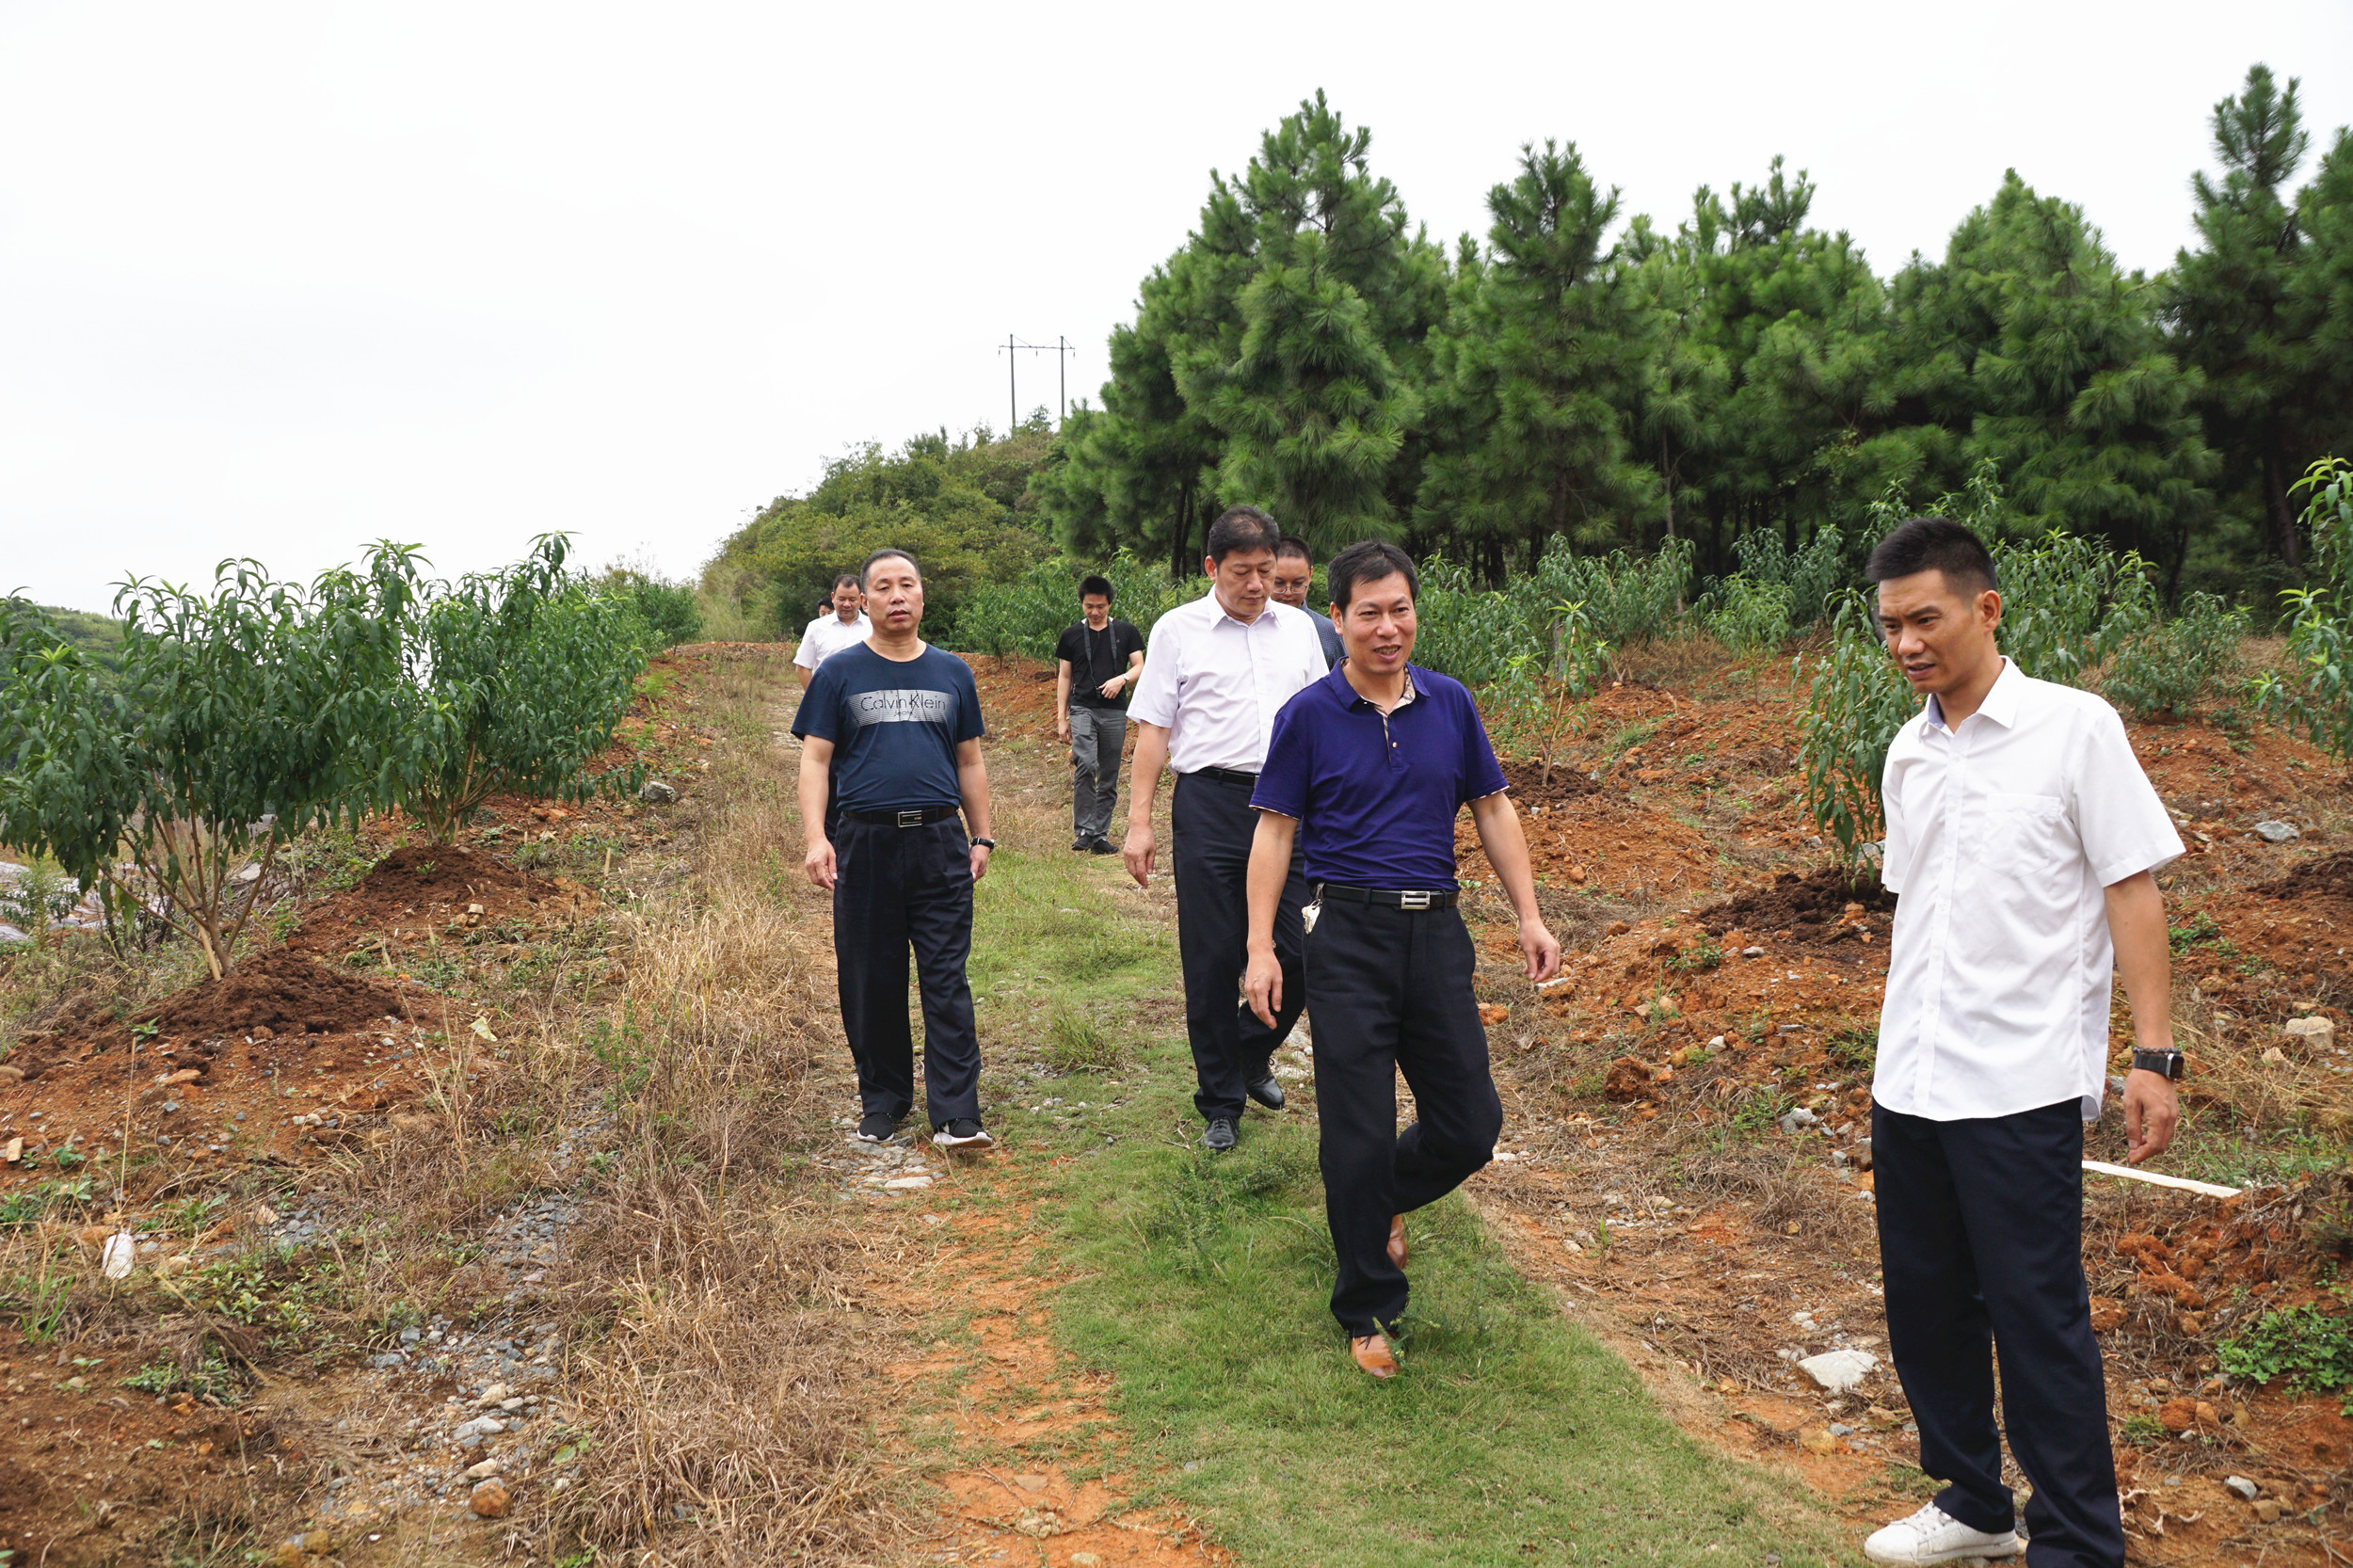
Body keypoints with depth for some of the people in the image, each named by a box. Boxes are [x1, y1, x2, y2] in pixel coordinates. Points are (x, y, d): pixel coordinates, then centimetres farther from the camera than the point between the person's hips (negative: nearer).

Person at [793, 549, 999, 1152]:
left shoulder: (953, 673, 12)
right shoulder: (840, 672, 6)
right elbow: (815, 761, 2)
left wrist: (982, 837, 11)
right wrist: (815, 838, -10)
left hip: (940, 845, 1)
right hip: (865, 846, -1)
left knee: (947, 981, -3)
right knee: (871, 983, 6)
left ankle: (956, 1116, -2)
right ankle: (883, 1102, 22)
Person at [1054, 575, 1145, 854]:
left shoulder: (1126, 632, 10)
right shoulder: (1071, 636, 10)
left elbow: (1140, 667, 8)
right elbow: (1064, 677, 12)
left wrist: (1122, 679, -14)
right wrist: (1061, 718, 7)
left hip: (1115, 711, 1)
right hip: (1082, 708, -1)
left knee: (1109, 777, 4)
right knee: (1085, 765, -21)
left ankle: (1100, 835, 13)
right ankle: (1083, 830, -15)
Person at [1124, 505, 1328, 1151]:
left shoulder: (1299, 628, 13)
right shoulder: (1177, 630, 4)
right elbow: (1153, 729, 2)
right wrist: (1138, 821, -3)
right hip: (1210, 805, -3)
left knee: (1300, 952, 2)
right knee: (1212, 962, 2)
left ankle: (1252, 1055, 30)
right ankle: (1220, 1103, 15)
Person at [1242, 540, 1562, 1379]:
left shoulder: (1450, 703, 7)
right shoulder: (1309, 714, -2)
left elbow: (1493, 810, 13)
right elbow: (1275, 832, -1)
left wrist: (1529, 916, 5)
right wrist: (1260, 948, -7)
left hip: (1436, 932, 4)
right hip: (1348, 934, -3)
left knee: (1471, 1126, 6)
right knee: (1359, 1134, 1)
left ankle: (1385, 1199, 38)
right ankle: (1368, 1311, 19)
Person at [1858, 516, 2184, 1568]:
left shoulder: (2075, 729, -6)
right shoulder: (1908, 753, 10)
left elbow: (2131, 888, -6)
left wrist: (2153, 1055, -11)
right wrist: (1898, 1052, 16)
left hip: (2024, 1085, -6)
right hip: (1910, 1085, 6)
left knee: (2037, 1317, -1)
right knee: (1925, 1303, 13)